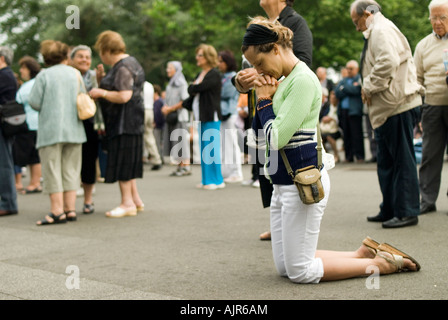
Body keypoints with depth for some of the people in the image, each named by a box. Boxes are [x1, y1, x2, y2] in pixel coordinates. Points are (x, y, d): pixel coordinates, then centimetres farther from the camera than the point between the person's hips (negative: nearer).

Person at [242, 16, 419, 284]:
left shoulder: (303, 80, -16)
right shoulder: (284, 80, 12)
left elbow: (277, 138, -22)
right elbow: (261, 137, 12)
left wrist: (264, 101, -8)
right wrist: (264, 100, -1)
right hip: (284, 183, 10)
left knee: (299, 271, -3)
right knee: (284, 267, 13)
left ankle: (382, 264, 7)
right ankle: (362, 254, 18)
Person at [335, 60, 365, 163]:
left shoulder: (360, 79, 6)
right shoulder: (343, 80, 22)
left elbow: (356, 90, -12)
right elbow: (337, 93, 7)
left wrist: (343, 88, 0)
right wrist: (350, 89, -5)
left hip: (355, 111, -5)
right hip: (343, 111, 5)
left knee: (357, 134, -8)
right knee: (346, 134, 3)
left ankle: (360, 156, -5)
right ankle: (348, 156, 7)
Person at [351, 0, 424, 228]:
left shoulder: (381, 30, -11)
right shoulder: (377, 32, 21)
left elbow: (389, 62, -26)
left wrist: (369, 87, -15)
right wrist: (369, 88, 9)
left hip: (397, 105, -11)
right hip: (387, 108, 11)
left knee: (402, 160, -4)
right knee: (386, 162, 14)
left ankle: (406, 212, 2)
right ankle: (390, 210, 22)